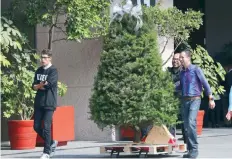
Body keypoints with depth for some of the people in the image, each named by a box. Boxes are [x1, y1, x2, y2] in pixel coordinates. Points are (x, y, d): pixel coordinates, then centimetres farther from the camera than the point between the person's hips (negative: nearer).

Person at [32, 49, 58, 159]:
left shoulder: (53, 71, -6)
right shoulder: (39, 70, 14)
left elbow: (48, 84, -18)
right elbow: (34, 86, 8)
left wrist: (39, 85, -1)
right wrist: (42, 86, -11)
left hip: (49, 103, -7)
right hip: (38, 103, 7)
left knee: (46, 127, -10)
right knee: (37, 127, 6)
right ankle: (51, 143, 27)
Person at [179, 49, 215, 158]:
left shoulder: (195, 69, -3)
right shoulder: (182, 72, 14)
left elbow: (205, 83, -4)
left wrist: (211, 99, -7)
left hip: (194, 99, -6)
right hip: (184, 100, 6)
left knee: (191, 123, -21)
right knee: (186, 126, 4)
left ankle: (194, 149, -17)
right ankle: (190, 149, 10)